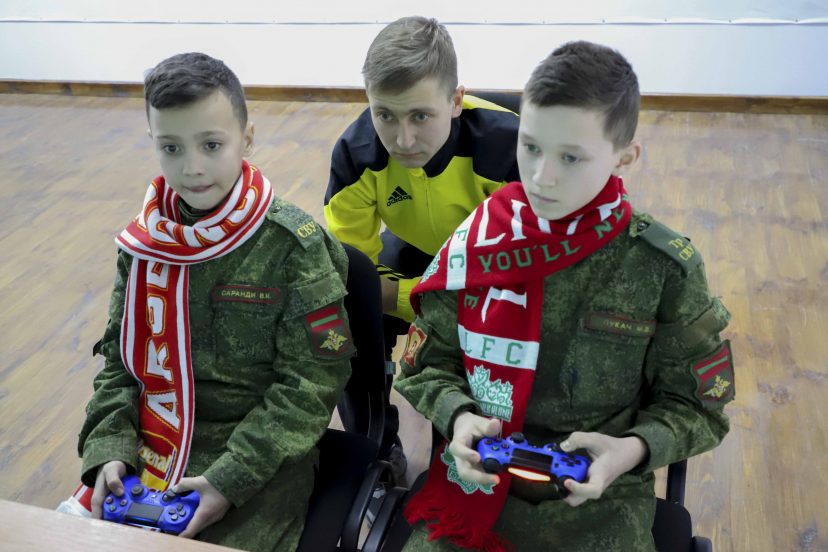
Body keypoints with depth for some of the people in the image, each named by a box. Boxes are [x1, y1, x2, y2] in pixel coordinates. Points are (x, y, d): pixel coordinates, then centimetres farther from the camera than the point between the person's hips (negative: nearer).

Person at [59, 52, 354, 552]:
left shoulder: (294, 245, -15)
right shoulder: (145, 241, 0)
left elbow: (313, 380, -14)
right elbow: (119, 354, 8)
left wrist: (231, 477, -18)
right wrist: (110, 449, -6)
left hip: (261, 458, -4)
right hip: (150, 447, 5)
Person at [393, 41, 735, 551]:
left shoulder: (666, 268, -10)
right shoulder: (477, 242, -6)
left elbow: (696, 405, 0)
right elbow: (429, 362, 4)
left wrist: (634, 448, -18)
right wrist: (457, 415, -15)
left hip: (600, 497, 0)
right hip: (476, 480, 1)